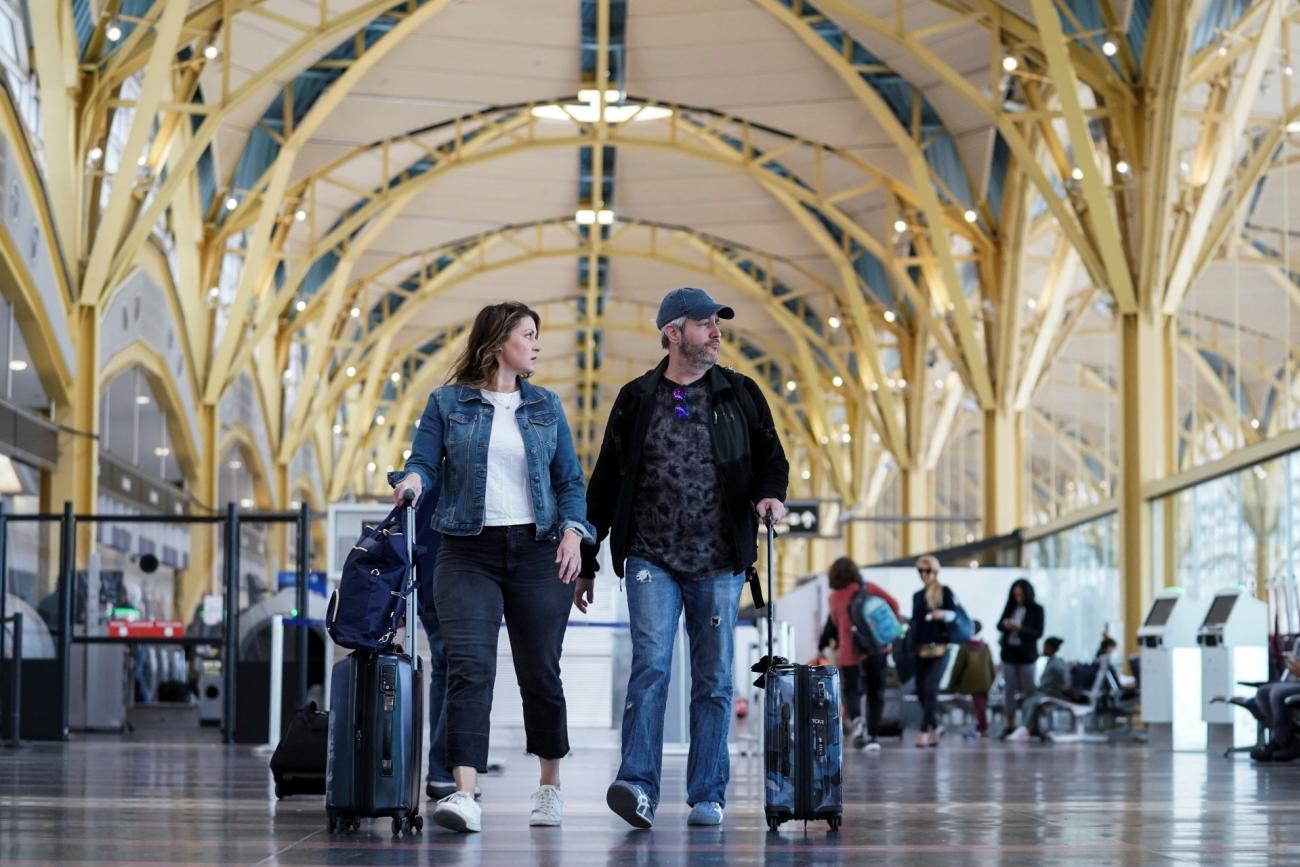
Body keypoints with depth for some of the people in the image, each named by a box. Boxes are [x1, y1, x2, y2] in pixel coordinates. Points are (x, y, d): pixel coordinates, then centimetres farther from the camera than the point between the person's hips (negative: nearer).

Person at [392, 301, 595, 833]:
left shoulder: (545, 406, 12)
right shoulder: (448, 404, 5)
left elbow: (569, 479, 11)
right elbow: (424, 462, 0)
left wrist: (573, 532, -4)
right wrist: (413, 480, -23)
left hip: (536, 551, 2)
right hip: (468, 553, -2)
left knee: (540, 671, 6)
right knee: (470, 668, -15)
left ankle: (550, 786, 24)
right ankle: (464, 795, -21)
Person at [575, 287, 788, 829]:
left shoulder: (739, 394, 8)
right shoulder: (637, 399, 7)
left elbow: (771, 456, 14)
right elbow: (604, 484, 11)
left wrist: (769, 494, -10)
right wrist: (585, 560, 10)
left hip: (719, 563, 1)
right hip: (651, 559, -1)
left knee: (714, 679, 4)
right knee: (650, 665, -15)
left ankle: (707, 795, 10)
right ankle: (638, 785, -20)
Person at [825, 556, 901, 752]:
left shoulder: (833, 599, 3)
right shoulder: (868, 588, -2)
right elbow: (893, 603, -5)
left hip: (850, 651, 0)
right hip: (877, 646, 0)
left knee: (851, 689, 6)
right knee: (876, 692, 10)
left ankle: (855, 718, -26)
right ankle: (873, 736, 7)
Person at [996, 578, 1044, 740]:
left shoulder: (1036, 610, -3)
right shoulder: (1010, 607, 6)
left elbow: (1038, 633, -9)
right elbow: (999, 625, 6)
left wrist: (1020, 628, -23)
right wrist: (1004, 625, -17)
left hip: (1026, 654, -3)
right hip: (1009, 652, 3)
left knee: (1028, 689, -2)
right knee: (1009, 689, 4)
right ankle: (1010, 725, 9)